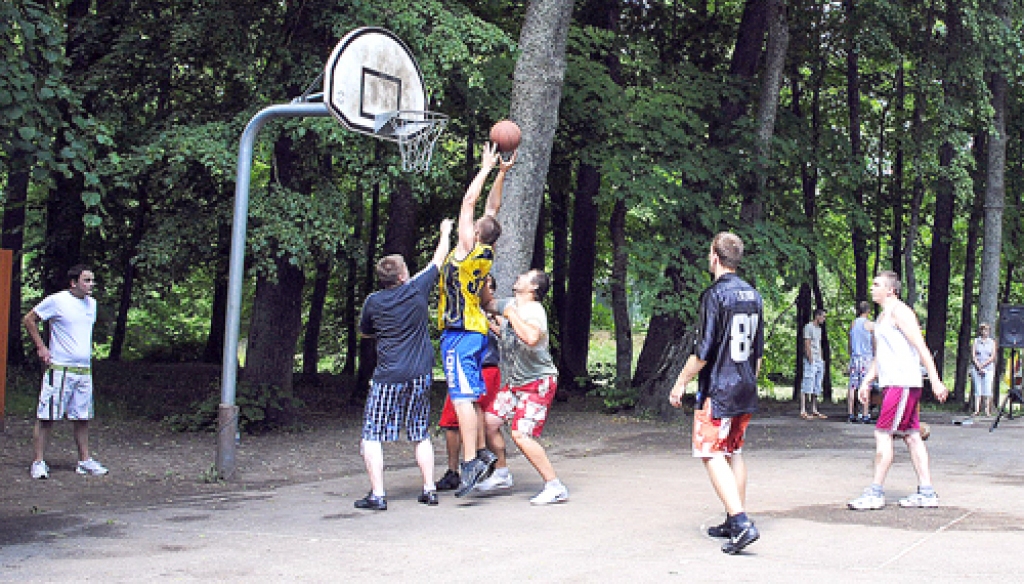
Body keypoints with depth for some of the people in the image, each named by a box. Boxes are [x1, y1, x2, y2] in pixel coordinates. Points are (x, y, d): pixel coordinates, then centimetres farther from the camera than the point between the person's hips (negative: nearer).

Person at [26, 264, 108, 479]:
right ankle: (38, 462, 2)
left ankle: (84, 461, 16)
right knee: (46, 417, -3)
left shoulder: (92, 303, 13)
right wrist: (41, 347, -6)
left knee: (82, 418, 10)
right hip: (59, 370, -6)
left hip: (84, 371, 6)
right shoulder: (57, 301, -8)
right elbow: (29, 320, -1)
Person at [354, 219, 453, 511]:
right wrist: (445, 232, 30)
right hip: (419, 376, 3)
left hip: (387, 377, -3)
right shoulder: (418, 289, -1)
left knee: (372, 437, 2)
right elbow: (439, 258, 16)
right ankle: (429, 490, 14)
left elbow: (364, 332, 17)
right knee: (421, 435, 15)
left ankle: (377, 494, -6)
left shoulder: (373, 302, -3)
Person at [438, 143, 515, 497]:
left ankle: (471, 463, -20)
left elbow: (470, 201, -10)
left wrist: (487, 168, -1)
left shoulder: (469, 249, -14)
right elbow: (492, 208, 17)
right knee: (471, 396, 14)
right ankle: (482, 453, 19)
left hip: (460, 333, -9)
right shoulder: (485, 253, 6)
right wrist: (501, 173, 16)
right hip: (474, 329, 9)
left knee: (462, 397, -14)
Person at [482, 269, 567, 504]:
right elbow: (488, 304, 27)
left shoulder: (534, 311, -21)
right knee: (489, 421, 5)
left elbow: (532, 337, -43)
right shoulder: (511, 304, 6)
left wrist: (512, 315, -30)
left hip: (538, 383, -9)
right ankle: (502, 475, 24)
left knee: (521, 434, -18)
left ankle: (555, 487, -11)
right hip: (514, 382, 9)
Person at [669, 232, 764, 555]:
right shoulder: (753, 295, 10)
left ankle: (741, 523, -19)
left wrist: (681, 382, -6)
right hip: (746, 391, 8)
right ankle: (734, 521, 21)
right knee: (733, 453, 17)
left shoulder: (715, 294, -15)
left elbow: (704, 350, -17)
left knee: (712, 454, -7)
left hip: (718, 391, -8)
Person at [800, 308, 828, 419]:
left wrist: (821, 360, 15)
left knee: (817, 387, 9)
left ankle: (814, 410, 13)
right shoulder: (808, 327, -7)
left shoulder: (819, 329, 20)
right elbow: (807, 345, -12)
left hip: (819, 361, 9)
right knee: (807, 386, -11)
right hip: (811, 361, -9)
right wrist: (810, 360, -17)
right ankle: (803, 411, -13)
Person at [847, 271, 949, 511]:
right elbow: (879, 356, 27)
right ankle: (926, 493, 11)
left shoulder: (899, 312, -10)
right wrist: (866, 382, 19)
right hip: (892, 383, 10)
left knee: (883, 434, -10)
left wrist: (935, 381, -22)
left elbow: (921, 347, -16)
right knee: (911, 436, 9)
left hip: (903, 383, -10)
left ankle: (875, 493, -8)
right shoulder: (882, 317, 20)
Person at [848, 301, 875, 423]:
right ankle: (865, 415, -7)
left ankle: (851, 415, 2)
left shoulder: (853, 324, 9)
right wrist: (875, 357, 11)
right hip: (866, 357, -4)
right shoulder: (870, 324, -5)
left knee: (852, 386, 3)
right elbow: (874, 344, 0)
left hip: (854, 357, 4)